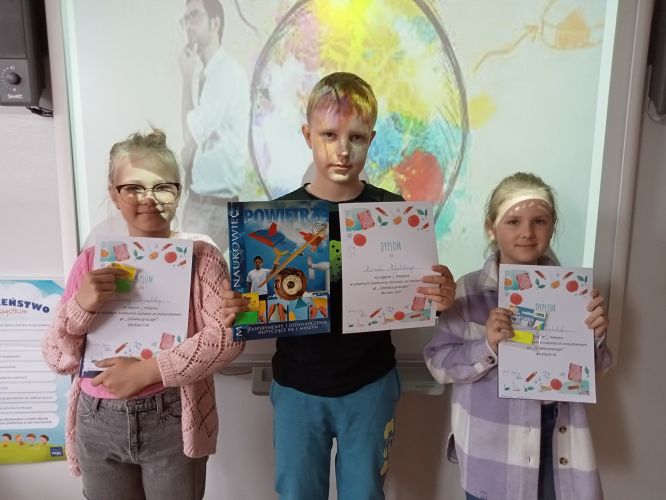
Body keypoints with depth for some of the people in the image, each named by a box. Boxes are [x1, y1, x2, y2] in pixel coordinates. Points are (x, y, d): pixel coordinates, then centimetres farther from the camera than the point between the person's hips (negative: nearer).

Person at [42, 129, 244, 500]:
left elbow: (228, 336, -17)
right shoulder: (93, 260, 2)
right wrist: (81, 305, -16)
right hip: (98, 424, 3)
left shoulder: (198, 254, -6)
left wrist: (145, 371, -20)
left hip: (172, 421, -2)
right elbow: (58, 358, 3)